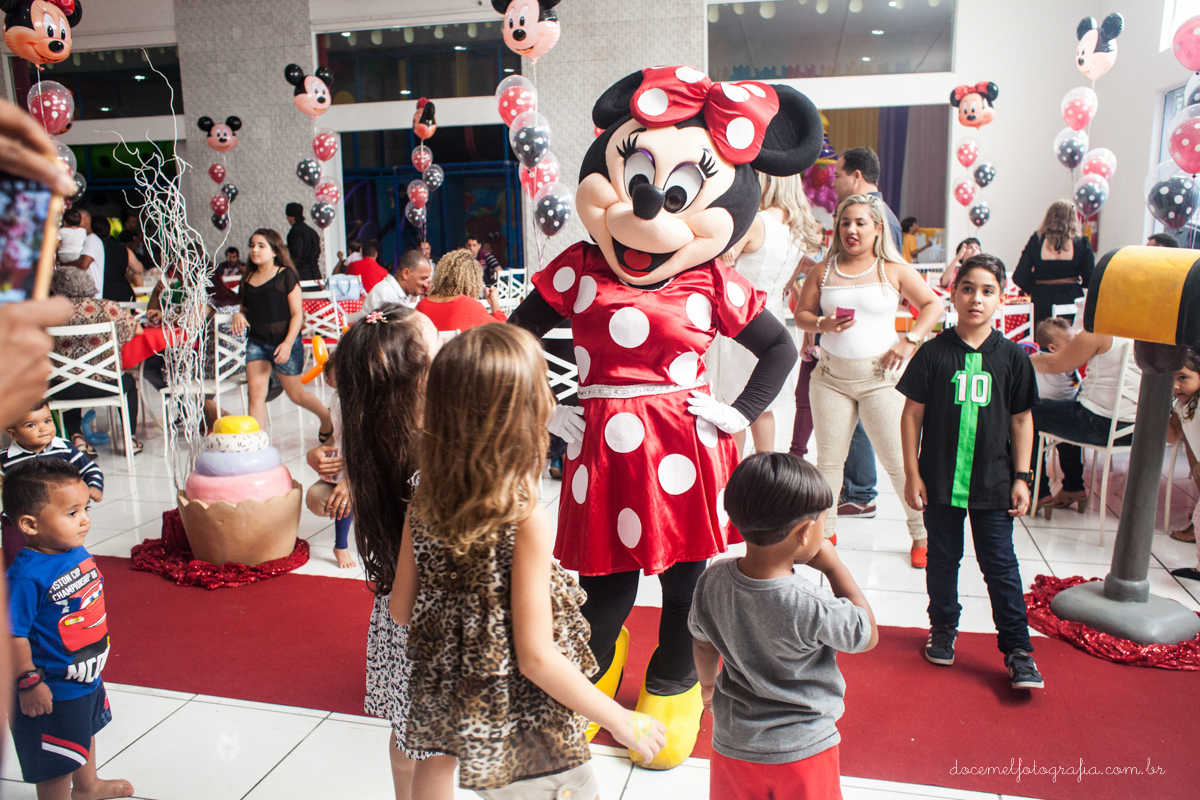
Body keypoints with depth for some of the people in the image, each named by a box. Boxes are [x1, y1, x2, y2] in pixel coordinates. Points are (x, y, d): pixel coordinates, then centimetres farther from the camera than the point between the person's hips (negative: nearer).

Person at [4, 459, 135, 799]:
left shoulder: (77, 552, -6)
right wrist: (29, 682, -22)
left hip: (88, 676, 9)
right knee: (57, 764, 12)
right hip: (53, 691, -9)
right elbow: (14, 634, -27)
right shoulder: (26, 576, -32)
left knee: (85, 733, 33)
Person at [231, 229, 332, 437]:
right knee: (255, 393, -9)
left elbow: (297, 313, -10)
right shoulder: (248, 278, 8)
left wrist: (288, 343, -21)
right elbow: (246, 309, 19)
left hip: (284, 342, -4)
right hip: (256, 342, 4)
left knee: (295, 394, 8)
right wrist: (238, 315, -6)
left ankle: (326, 417, 36)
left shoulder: (286, 275, -7)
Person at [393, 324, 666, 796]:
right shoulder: (527, 521, -26)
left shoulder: (423, 502, -9)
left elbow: (401, 610, 2)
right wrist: (621, 721, -10)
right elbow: (536, 657, -22)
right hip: (524, 733, -5)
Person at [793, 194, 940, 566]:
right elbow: (801, 314, 9)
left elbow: (933, 305, 7)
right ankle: (825, 530, 22)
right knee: (828, 460, 7)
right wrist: (823, 324, -12)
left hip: (880, 376, -2)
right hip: (831, 376, 2)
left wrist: (909, 340, -5)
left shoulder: (894, 270, 1)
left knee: (899, 461, 1)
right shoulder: (823, 271, 6)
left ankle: (922, 534, 17)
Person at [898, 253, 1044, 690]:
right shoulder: (934, 352, -4)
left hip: (993, 482, 0)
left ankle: (1018, 649, 15)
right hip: (940, 479, 0)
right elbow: (912, 414, -2)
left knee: (1000, 565, 4)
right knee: (943, 559, 14)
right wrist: (912, 474, -4)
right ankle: (943, 628, 34)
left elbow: (1022, 420, 6)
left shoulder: (1012, 356, 0)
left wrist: (1021, 478, 2)